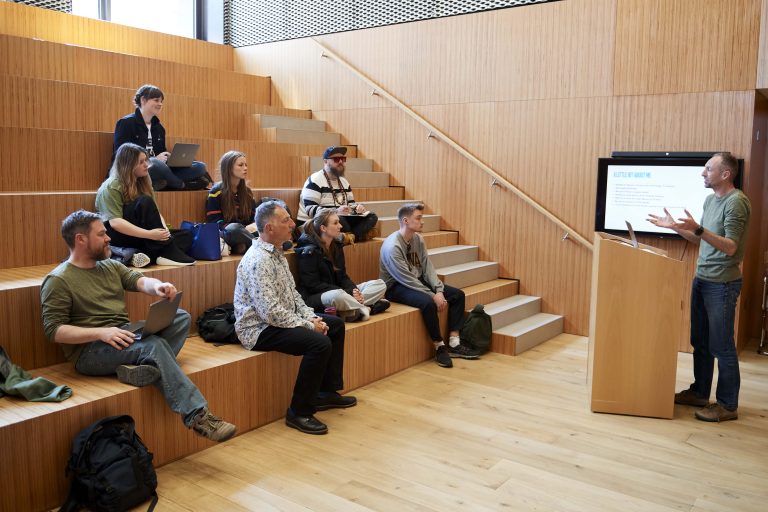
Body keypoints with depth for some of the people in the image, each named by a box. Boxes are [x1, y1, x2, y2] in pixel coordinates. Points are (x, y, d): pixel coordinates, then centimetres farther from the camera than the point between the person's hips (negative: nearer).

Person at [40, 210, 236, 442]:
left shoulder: (110, 266, 17)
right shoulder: (58, 281, -4)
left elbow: (139, 280, 4)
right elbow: (53, 330, -12)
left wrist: (157, 286, -21)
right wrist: (100, 332, -25)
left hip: (124, 336, 8)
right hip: (90, 350, -7)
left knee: (181, 317, -10)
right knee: (154, 344, -32)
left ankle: (147, 365, -33)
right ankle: (196, 415, -34)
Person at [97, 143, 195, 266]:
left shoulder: (141, 183, 11)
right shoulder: (111, 187, -13)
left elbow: (155, 212, 5)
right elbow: (115, 222, -25)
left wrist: (164, 229, -17)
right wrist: (149, 234, -33)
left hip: (139, 238, 7)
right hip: (116, 235, -7)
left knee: (185, 236, -12)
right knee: (144, 203, -30)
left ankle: (145, 255, -31)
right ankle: (166, 253, -32)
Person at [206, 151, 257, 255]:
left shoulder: (247, 191, 15)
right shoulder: (217, 191, -1)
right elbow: (214, 222, -8)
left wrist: (255, 226, -10)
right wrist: (244, 229, -20)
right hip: (225, 234, -4)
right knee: (234, 228, -42)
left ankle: (243, 246, -27)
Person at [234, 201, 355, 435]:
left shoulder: (277, 252, 9)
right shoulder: (258, 261, -23)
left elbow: (292, 293, 15)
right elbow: (271, 312, -28)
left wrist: (312, 317, 0)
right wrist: (309, 326, -20)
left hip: (282, 319, 11)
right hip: (260, 329, -11)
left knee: (336, 325, 13)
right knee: (320, 342, -28)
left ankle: (327, 392, 19)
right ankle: (299, 412, -14)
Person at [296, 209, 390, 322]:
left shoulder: (337, 245, 11)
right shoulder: (309, 251, -12)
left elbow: (342, 277, 13)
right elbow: (313, 285, -16)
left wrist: (354, 290, -10)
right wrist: (347, 293, -21)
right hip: (315, 298, -8)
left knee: (380, 285, -2)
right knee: (337, 295, -43)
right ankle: (365, 309, -19)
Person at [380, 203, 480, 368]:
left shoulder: (418, 239, 2)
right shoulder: (392, 246, -23)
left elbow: (427, 267, 1)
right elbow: (406, 279, -25)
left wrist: (439, 291, -14)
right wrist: (433, 296, -24)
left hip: (417, 281, 9)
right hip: (396, 287, -9)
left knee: (458, 295, -2)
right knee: (428, 302, -35)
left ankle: (454, 343, -4)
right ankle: (440, 346, -17)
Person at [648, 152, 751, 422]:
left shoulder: (736, 202, -15)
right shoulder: (710, 199, 11)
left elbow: (730, 247, -22)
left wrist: (698, 228, -33)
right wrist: (675, 226, 12)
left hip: (722, 284, -8)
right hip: (701, 279, 8)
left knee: (721, 346, 0)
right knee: (700, 341, 15)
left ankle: (728, 405, 11)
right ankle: (699, 392, 28)